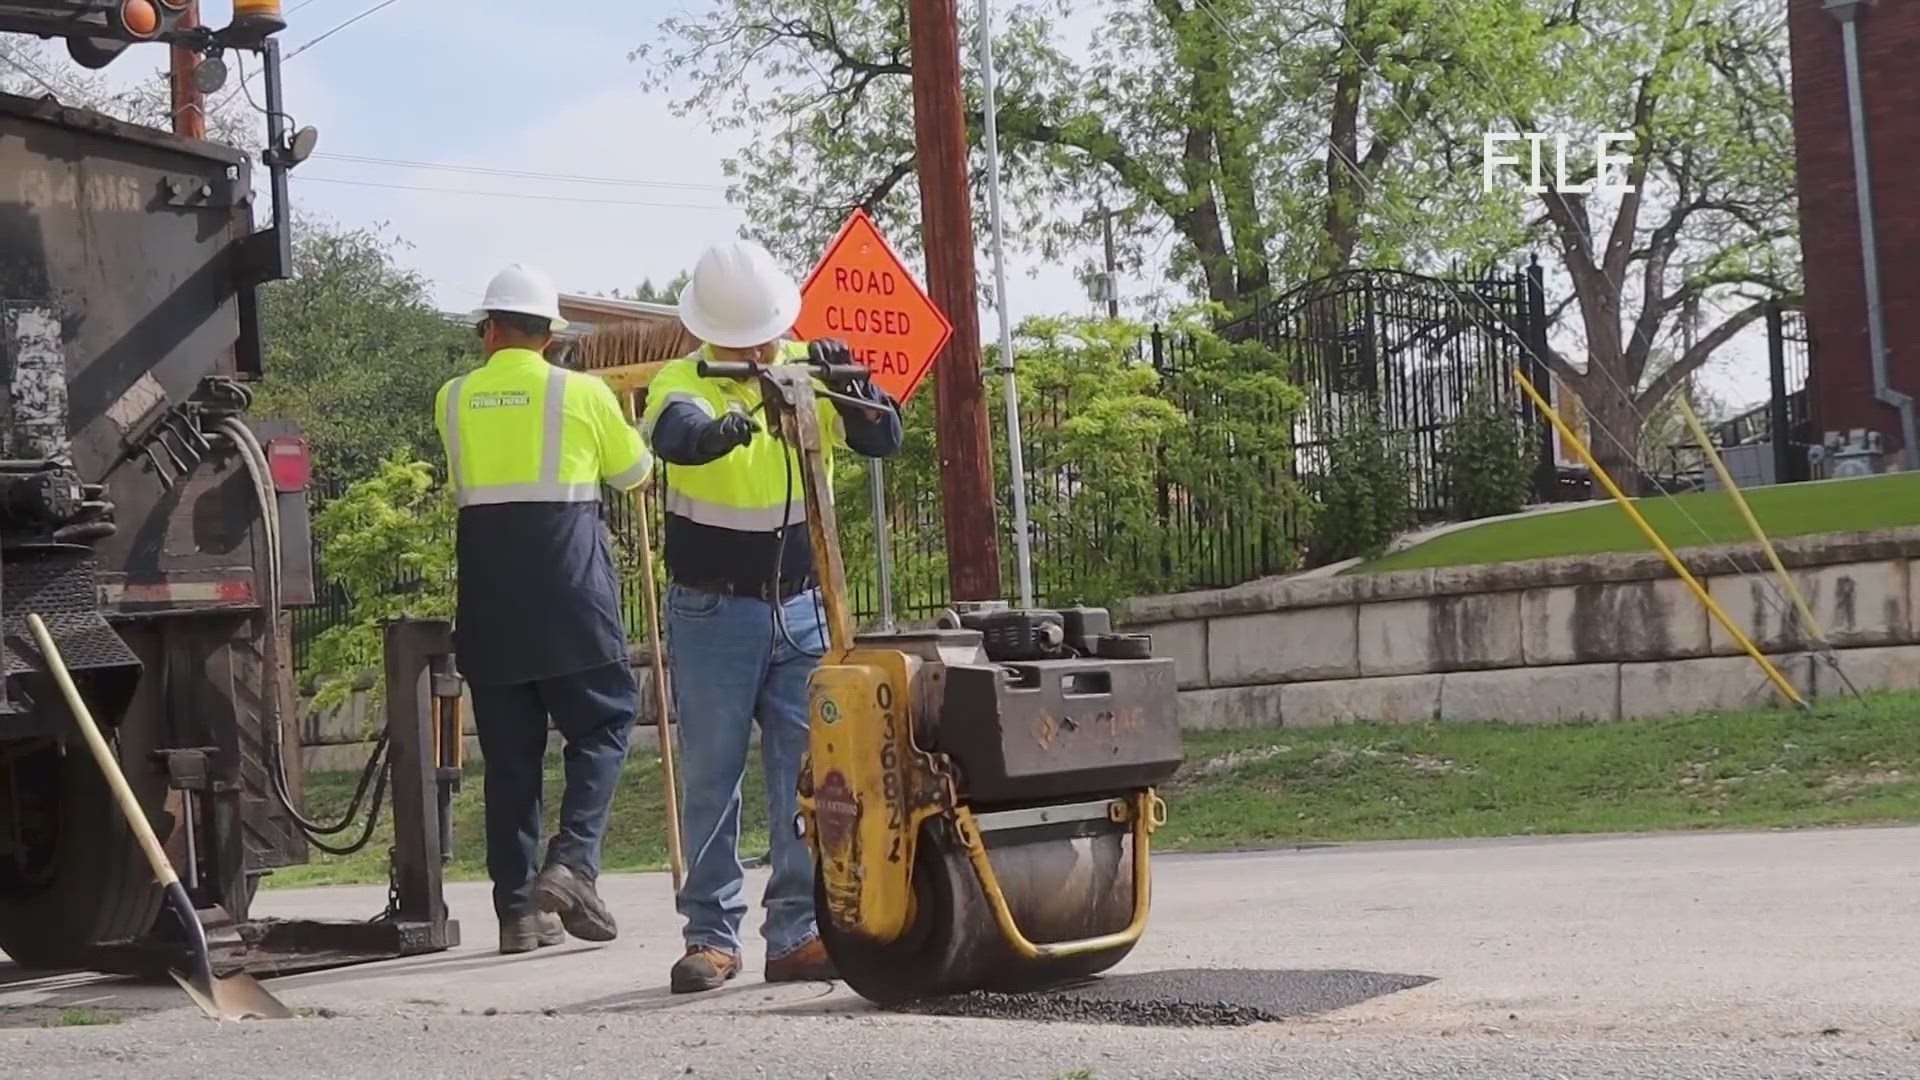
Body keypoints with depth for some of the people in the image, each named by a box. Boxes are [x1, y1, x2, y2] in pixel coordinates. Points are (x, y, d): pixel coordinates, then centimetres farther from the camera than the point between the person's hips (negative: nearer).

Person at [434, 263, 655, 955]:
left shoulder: (452, 400, 8)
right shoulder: (581, 393, 1)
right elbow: (634, 473, 15)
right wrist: (633, 435, 36)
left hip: (488, 593, 3)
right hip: (569, 587, -3)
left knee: (508, 750, 6)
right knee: (601, 724, 7)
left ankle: (517, 907, 6)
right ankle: (572, 860, -13)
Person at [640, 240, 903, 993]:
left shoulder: (805, 372, 1)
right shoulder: (682, 381, -9)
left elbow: (883, 440, -6)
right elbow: (675, 430, -33)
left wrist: (847, 383, -25)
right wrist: (719, 431, -56)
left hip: (799, 608, 3)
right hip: (712, 613, -3)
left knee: (807, 774, 2)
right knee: (711, 777, 0)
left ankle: (798, 933, 9)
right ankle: (711, 936, 7)